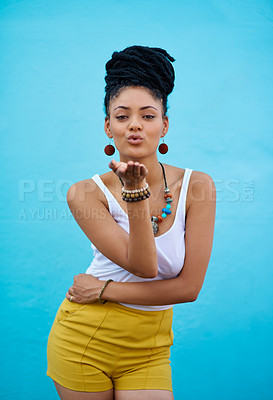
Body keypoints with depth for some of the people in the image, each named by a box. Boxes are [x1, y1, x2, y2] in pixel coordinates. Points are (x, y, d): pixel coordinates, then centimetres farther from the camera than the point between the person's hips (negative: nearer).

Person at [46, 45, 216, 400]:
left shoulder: (196, 186, -9)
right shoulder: (86, 193, -12)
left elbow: (189, 286, -11)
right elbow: (144, 267, -19)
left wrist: (106, 291, -12)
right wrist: (135, 193, -29)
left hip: (149, 349, 1)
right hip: (84, 341, 0)